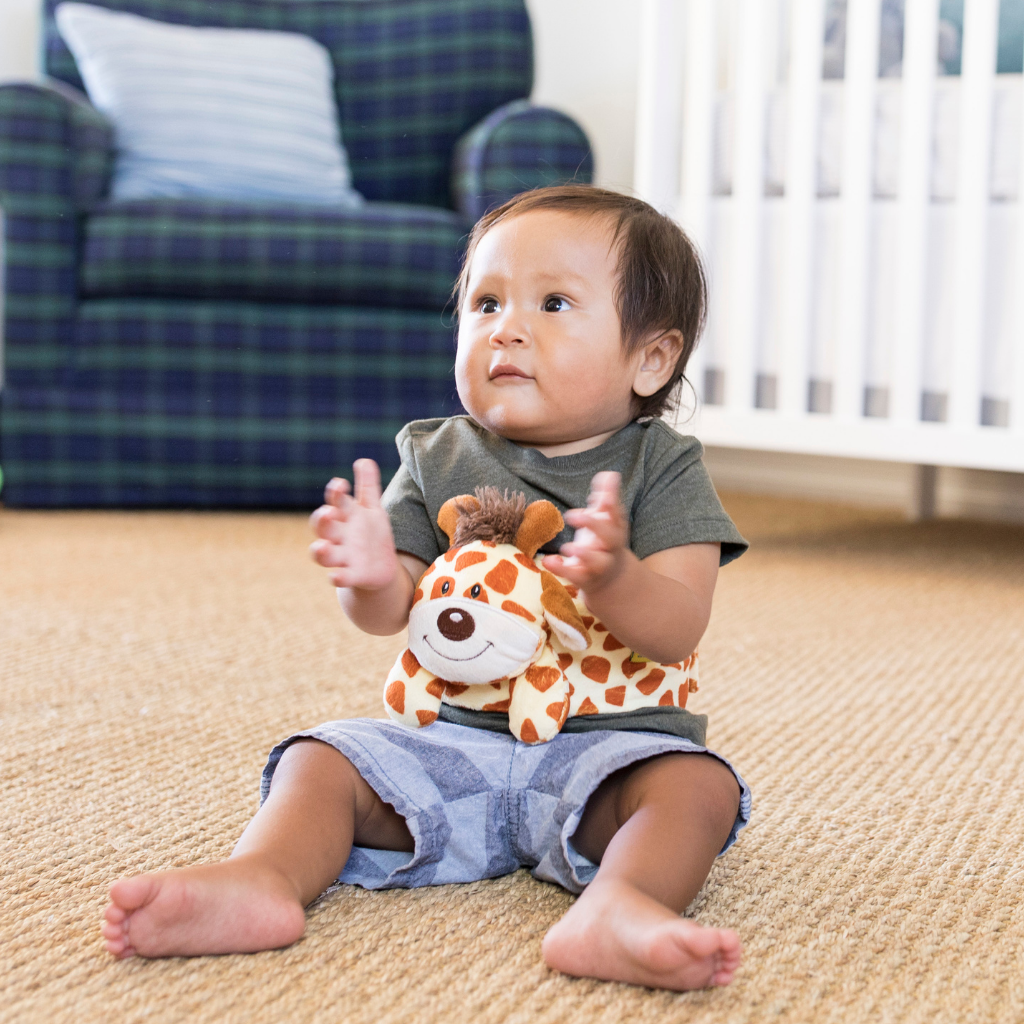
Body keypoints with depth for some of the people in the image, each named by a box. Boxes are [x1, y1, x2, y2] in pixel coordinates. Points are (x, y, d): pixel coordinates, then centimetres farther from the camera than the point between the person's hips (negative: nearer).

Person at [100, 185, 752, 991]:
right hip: (454, 737, 3)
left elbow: (678, 632, -16)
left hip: (609, 739, -3)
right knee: (322, 761, -13)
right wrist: (374, 577, -25)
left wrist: (613, 576, -39)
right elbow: (392, 616, 0)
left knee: (698, 784, -29)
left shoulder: (663, 468, -4)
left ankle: (618, 904, -53)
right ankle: (258, 878, -35)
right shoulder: (439, 461, 5)